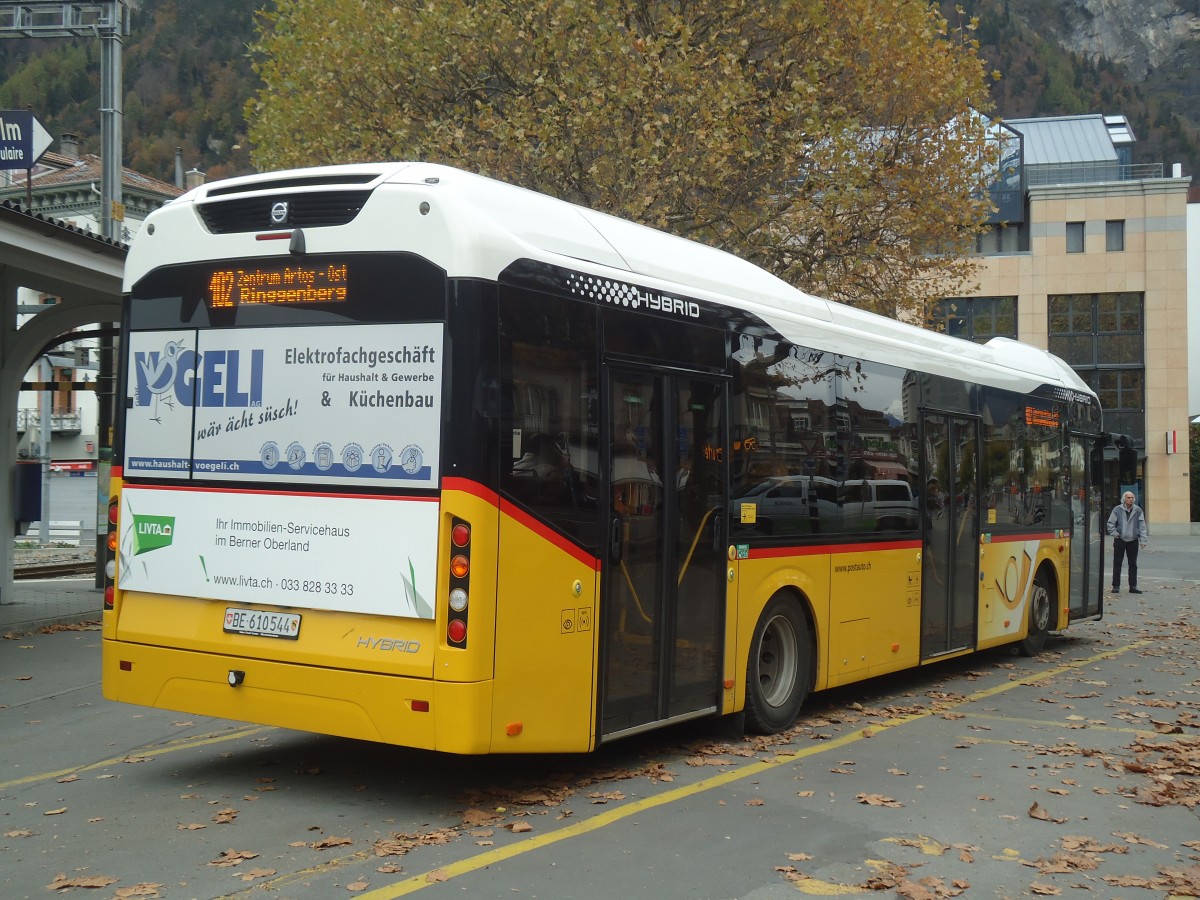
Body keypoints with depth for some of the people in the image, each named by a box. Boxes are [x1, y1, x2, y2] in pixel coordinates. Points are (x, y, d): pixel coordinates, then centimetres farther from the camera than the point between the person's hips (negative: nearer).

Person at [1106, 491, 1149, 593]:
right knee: (1117, 564, 1)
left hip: (1133, 541, 2)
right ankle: (1116, 586, 7)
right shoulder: (1117, 510, -2)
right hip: (1120, 540, -2)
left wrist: (1143, 540, -1)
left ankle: (1133, 586, 11)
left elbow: (1142, 525, 4)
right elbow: (1110, 523, 4)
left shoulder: (1138, 510, 3)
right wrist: (1115, 533, -9)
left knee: (1133, 564, 6)